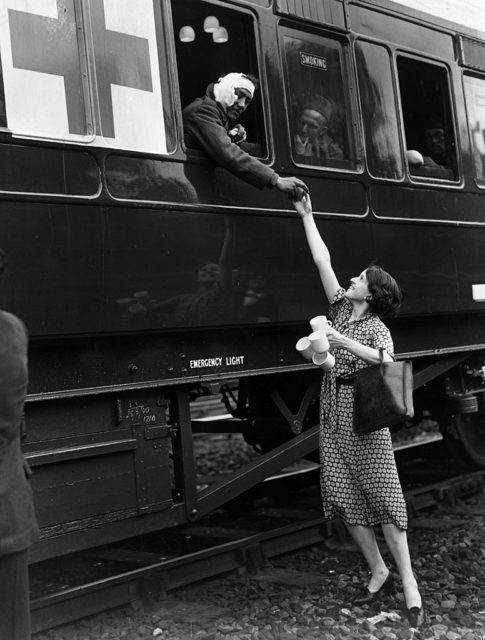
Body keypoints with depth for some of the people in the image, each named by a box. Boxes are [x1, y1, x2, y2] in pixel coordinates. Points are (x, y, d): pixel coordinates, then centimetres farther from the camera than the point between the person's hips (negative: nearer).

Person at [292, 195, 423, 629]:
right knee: (344, 497, 4)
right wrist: (306, 215, 15)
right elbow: (322, 260, 13)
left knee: (383, 497, -5)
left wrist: (346, 343, -26)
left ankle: (409, 583, 1)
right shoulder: (341, 309, 11)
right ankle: (379, 573, 16)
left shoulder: (376, 328, -4)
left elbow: (387, 361, -23)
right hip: (335, 415, 6)